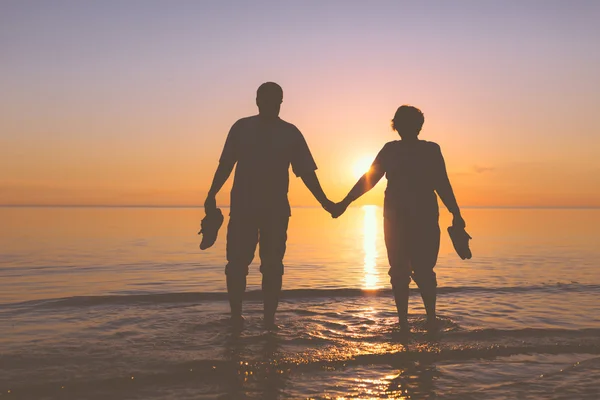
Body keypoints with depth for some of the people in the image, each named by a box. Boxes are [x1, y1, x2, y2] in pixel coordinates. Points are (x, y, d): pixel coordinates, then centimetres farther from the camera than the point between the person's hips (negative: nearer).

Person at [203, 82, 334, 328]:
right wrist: (212, 194, -2)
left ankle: (269, 319, 9)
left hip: (276, 209, 0)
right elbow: (226, 165, 8)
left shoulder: (290, 133, 6)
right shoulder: (242, 128, 7)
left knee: (272, 266, 1)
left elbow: (306, 172, 5)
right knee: (237, 264, -3)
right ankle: (236, 316, 9)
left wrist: (323, 201, -4)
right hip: (242, 207, 0)